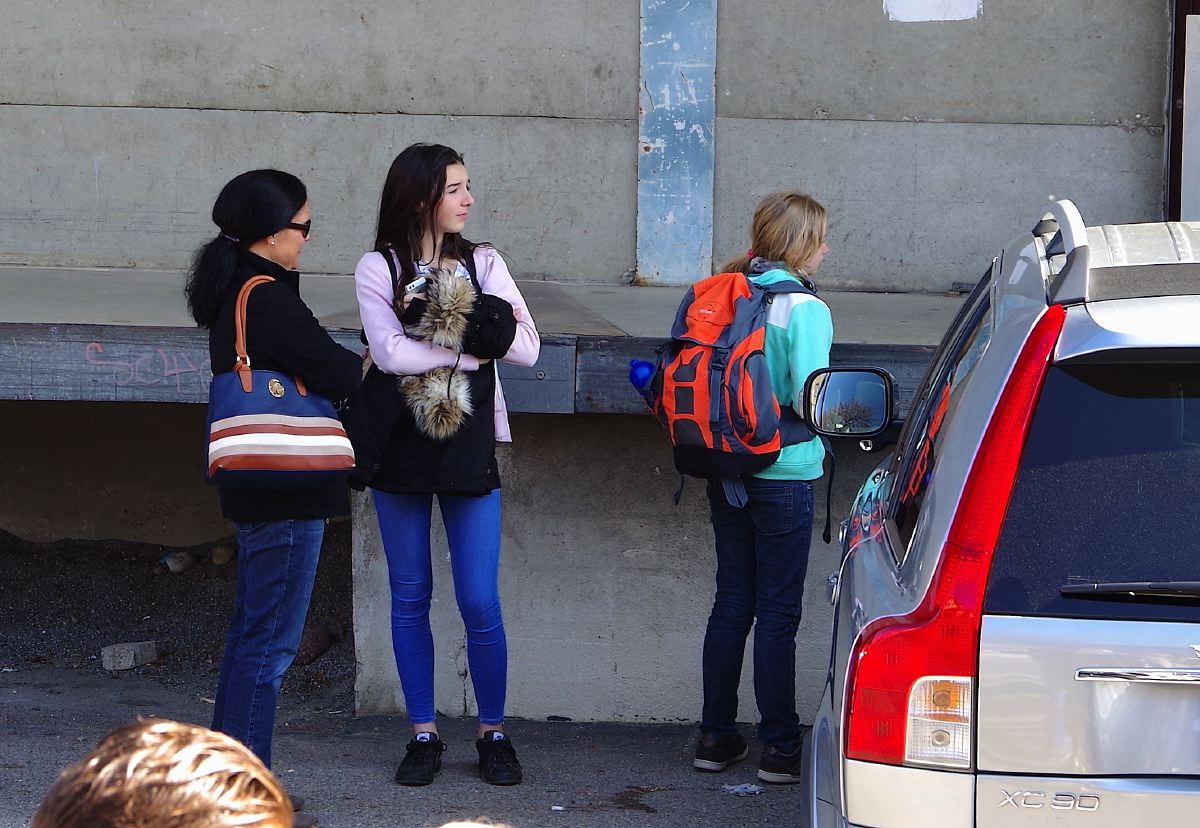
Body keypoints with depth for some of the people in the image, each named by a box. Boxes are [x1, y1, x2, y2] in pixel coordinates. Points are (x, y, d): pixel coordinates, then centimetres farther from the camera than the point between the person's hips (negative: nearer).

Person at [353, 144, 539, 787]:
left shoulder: (483, 263, 5)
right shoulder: (378, 269, -2)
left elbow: (527, 348, -5)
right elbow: (389, 353, -16)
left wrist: (449, 322, -14)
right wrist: (473, 347, -13)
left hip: (470, 445, 1)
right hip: (400, 445, -1)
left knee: (480, 602, -2)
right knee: (410, 597, 7)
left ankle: (493, 733, 12)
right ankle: (423, 734, 16)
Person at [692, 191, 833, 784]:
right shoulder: (806, 310, -14)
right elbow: (810, 399, -19)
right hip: (784, 474, -6)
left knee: (732, 601, 14)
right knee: (777, 611, 1)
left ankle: (716, 736, 19)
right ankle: (779, 747, 6)